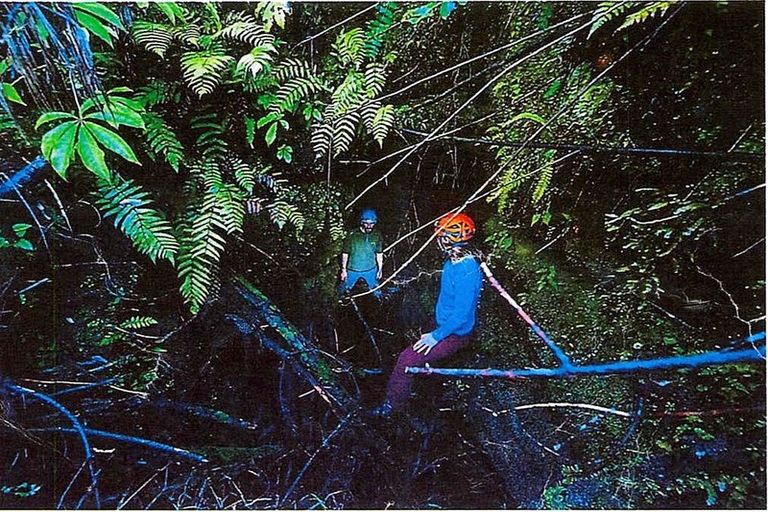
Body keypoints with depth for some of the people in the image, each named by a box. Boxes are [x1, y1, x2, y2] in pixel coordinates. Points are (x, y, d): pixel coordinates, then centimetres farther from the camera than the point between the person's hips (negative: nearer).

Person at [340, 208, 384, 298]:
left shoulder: (377, 235, -11)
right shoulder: (352, 235, -18)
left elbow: (379, 254, 1)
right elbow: (345, 253, -9)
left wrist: (380, 269, 6)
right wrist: (343, 270, -5)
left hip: (370, 270, 2)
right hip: (353, 270, -1)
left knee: (376, 290, 19)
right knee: (345, 288, 19)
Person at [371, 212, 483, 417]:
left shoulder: (466, 270, -30)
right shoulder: (454, 260, 0)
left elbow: (462, 314, -29)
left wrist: (436, 336, -21)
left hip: (454, 335, -9)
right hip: (445, 327, 9)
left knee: (407, 359, -13)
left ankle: (391, 406, 7)